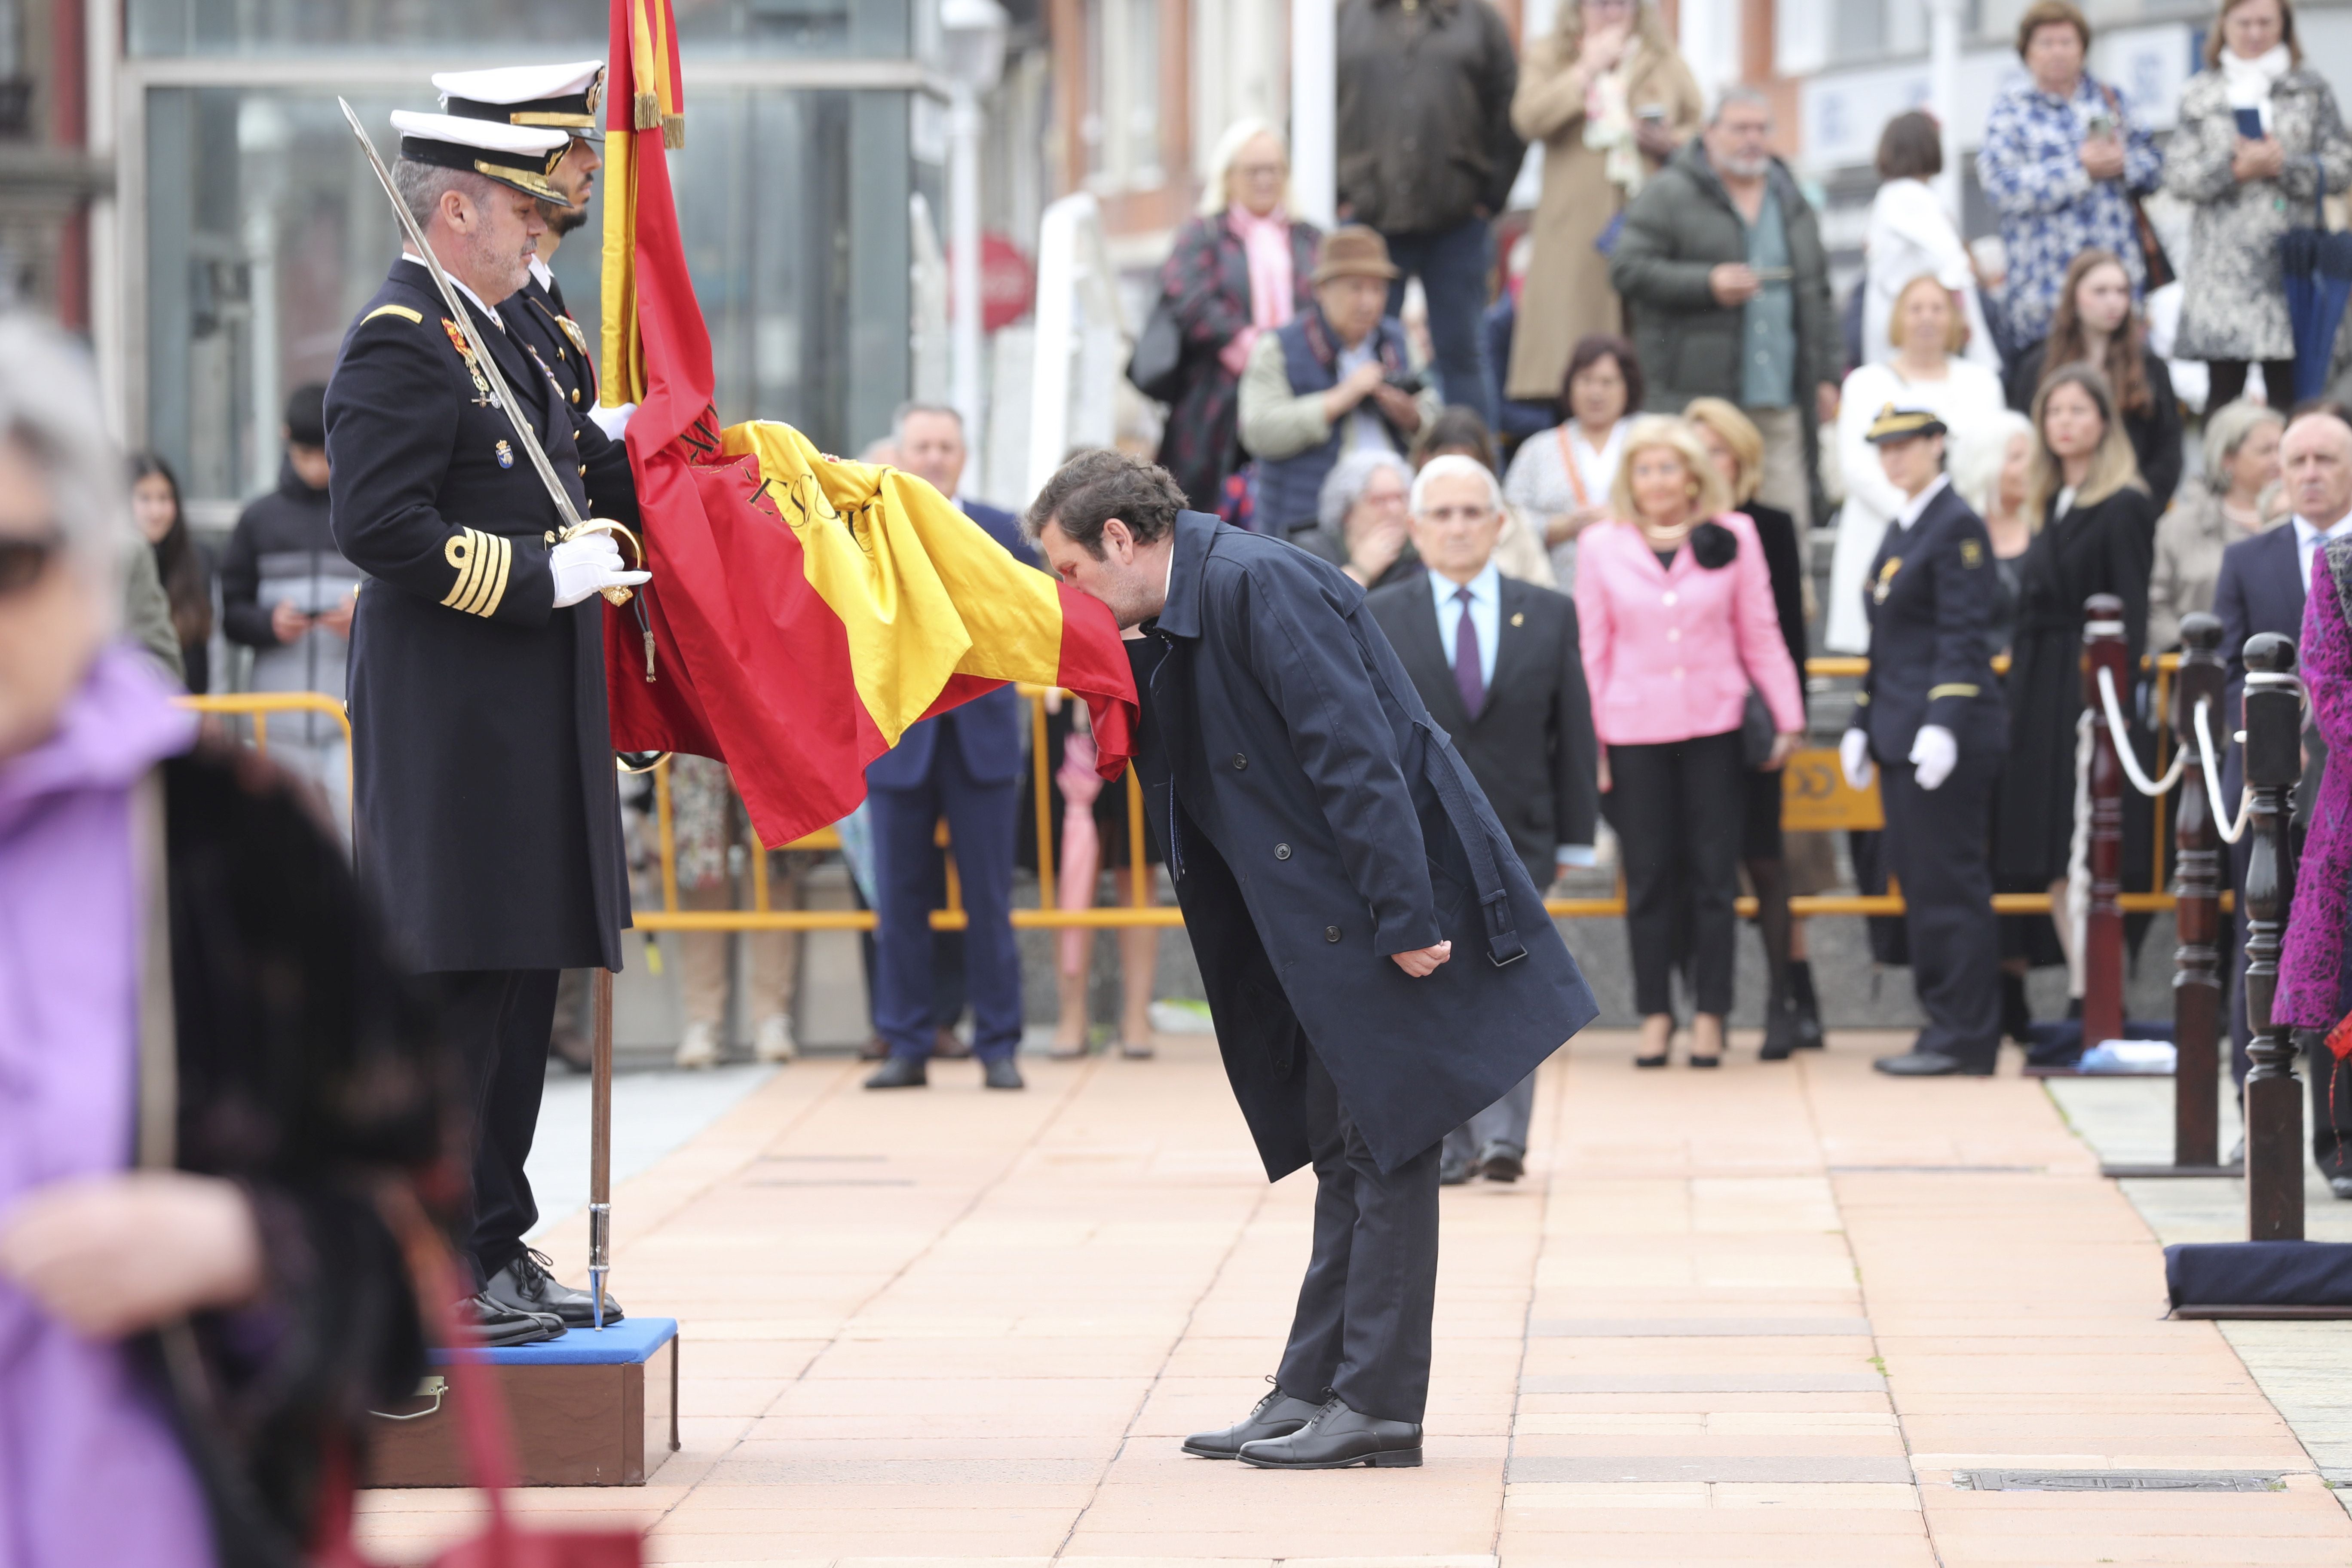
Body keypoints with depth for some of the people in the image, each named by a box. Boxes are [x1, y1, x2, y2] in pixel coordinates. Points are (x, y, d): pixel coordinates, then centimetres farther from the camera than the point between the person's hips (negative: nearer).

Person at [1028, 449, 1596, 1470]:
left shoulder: (1256, 583, -17)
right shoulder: (1174, 633, 14)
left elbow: (1355, 753, -22)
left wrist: (1405, 919, -25)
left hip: (1393, 905, -10)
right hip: (1330, 932, 10)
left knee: (1384, 1152, -5)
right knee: (1347, 1157, 12)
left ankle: (1377, 1406, -2)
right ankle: (1312, 1393, 17)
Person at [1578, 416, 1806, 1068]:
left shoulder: (1732, 537, 4)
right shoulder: (1603, 545, 5)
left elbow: (1760, 636, 7)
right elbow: (1592, 649, 7)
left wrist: (1787, 716, 3)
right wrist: (1586, 742, 3)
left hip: (1714, 727, 0)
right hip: (1634, 732, 0)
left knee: (1714, 872, 1)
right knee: (1649, 876, 3)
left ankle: (1710, 1015, 9)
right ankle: (1656, 1014, 12)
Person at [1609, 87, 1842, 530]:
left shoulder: (1793, 205, 21)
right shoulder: (1669, 195, 3)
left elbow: (1817, 296, 25)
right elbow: (1627, 271, -5)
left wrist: (1828, 376, 17)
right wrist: (1707, 284, -14)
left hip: (1780, 406, 5)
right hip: (1696, 401, -5)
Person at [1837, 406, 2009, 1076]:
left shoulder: (1957, 527, -10)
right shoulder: (1900, 530, 18)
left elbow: (1964, 638, -16)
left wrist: (1943, 725, -23)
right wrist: (1862, 725, 19)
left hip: (1943, 737, -9)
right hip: (1900, 737, 9)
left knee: (1950, 883, -7)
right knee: (1919, 885, 10)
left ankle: (1966, 1038, -4)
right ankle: (1946, 1027, 14)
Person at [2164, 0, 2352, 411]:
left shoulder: (2311, 90, 11)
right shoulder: (2199, 95, 11)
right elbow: (2177, 177, 3)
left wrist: (2284, 166, -11)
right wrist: (2235, 169, -12)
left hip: (2292, 258, 0)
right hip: (2223, 265, 0)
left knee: (2287, 390, -3)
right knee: (2223, 386, -1)